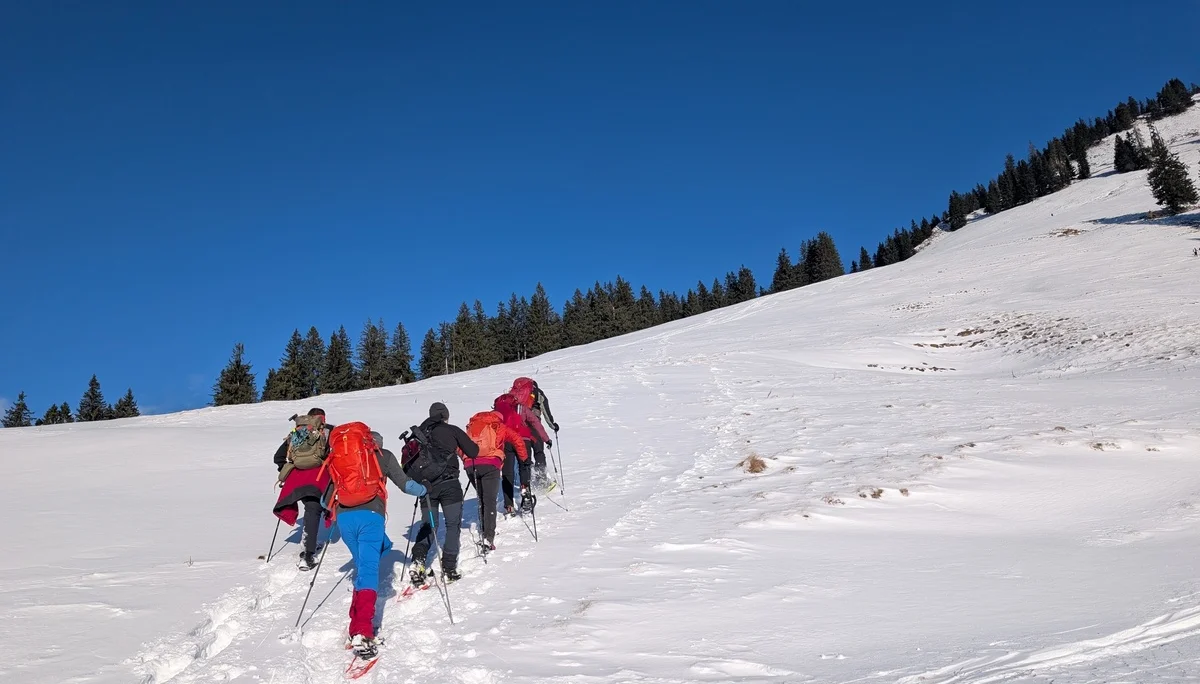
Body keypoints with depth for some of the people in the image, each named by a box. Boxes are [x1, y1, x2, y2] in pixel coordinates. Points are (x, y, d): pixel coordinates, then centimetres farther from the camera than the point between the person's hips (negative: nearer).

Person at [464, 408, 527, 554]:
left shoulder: (472, 426, 29)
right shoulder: (500, 427, 20)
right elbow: (518, 440, 11)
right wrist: (524, 458, 21)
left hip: (470, 464, 3)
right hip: (490, 464, -3)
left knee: (481, 498, 22)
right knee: (489, 500, -5)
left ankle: (484, 532, 23)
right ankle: (488, 538, -18)